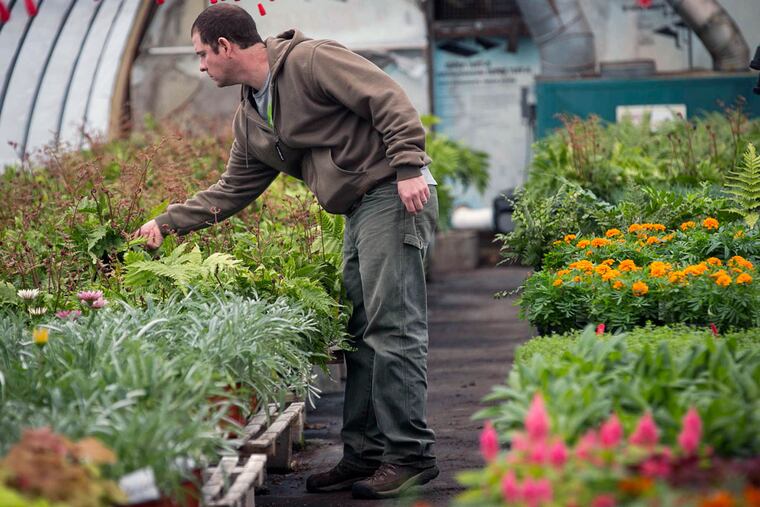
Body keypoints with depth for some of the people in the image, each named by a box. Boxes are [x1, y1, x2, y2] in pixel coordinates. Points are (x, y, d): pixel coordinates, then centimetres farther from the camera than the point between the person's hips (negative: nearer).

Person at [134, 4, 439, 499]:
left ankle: (410, 455, -5)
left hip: (395, 196, -10)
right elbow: (231, 191, 25)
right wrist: (168, 222, 19)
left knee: (393, 328, -10)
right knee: (359, 333, 10)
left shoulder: (311, 59, -10)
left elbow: (389, 99, -17)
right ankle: (364, 453, 17)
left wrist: (409, 167, -25)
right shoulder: (250, 119, 17)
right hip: (359, 210, 10)